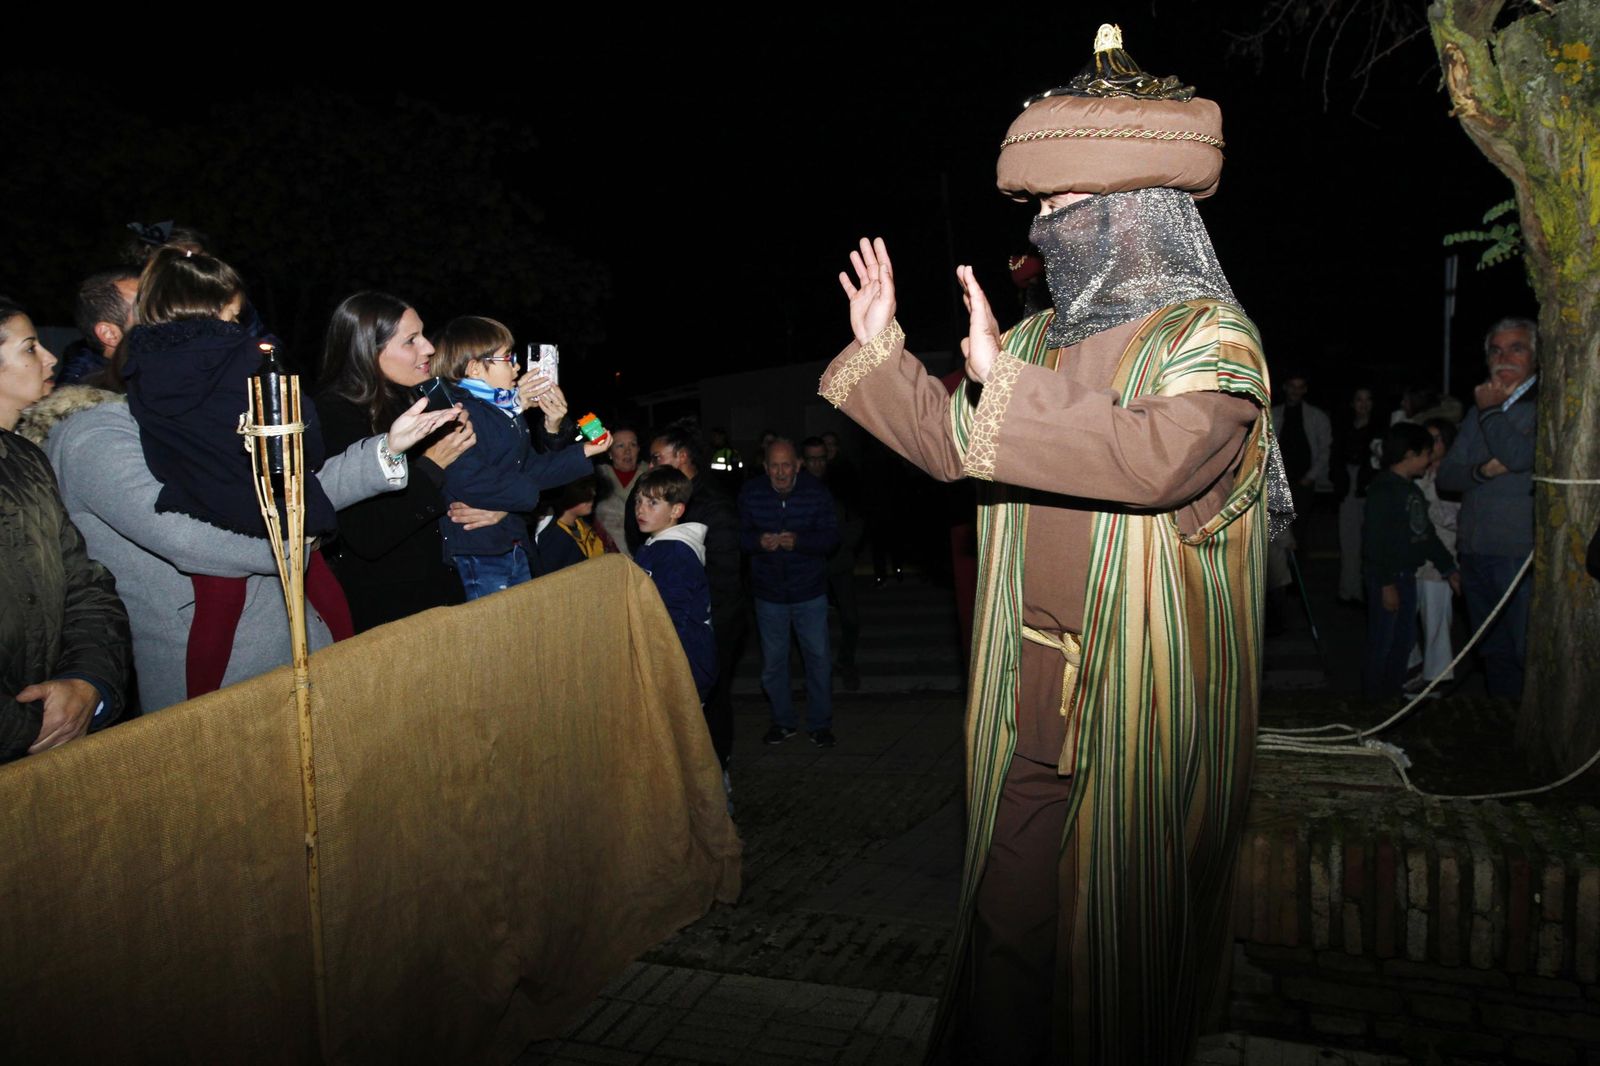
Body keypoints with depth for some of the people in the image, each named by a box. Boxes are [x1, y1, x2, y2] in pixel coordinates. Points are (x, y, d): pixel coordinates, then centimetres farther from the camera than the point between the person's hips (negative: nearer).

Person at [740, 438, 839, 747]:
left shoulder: (815, 491, -8)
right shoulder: (750, 493, -5)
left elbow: (831, 536, -10)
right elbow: (740, 536, -2)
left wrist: (799, 541, -28)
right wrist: (758, 541, -24)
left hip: (810, 591, -1)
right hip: (768, 591, 1)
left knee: (818, 657, 3)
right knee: (772, 661, 9)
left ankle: (820, 724, 20)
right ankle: (783, 721, 28)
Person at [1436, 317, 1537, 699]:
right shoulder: (1481, 408, 17)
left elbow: (1519, 456, -21)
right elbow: (1446, 476, 12)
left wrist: (1490, 410, -6)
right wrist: (1481, 470, -9)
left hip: (1522, 553, -6)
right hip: (1475, 550, 7)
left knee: (1527, 653, -6)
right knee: (1493, 653, 14)